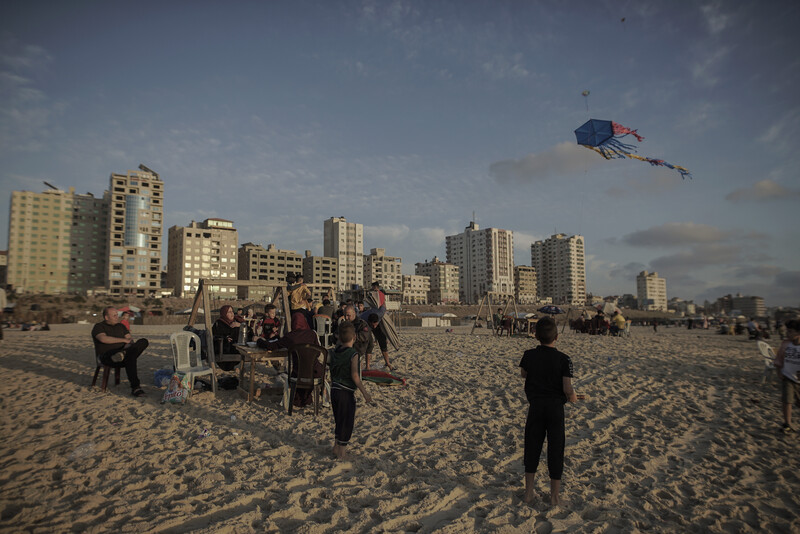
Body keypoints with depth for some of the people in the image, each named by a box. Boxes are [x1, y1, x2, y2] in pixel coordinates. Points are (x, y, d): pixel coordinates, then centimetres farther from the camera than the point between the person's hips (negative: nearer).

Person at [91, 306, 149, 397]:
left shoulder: (120, 326, 24)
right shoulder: (99, 327, 5)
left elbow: (130, 338, 13)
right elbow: (103, 338, -17)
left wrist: (129, 345, -12)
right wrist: (123, 340, -17)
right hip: (107, 356, -6)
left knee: (144, 341, -20)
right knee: (131, 357, -38)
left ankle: (124, 353, -45)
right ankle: (135, 388, -39)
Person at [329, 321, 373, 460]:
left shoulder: (334, 352, 2)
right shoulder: (353, 354, -16)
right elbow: (354, 376, -19)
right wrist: (365, 393, -16)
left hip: (334, 390, 7)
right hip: (346, 392, -6)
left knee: (339, 419, 21)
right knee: (347, 421, 8)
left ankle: (336, 446, 31)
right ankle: (342, 450, 16)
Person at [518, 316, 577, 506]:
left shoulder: (529, 355, -5)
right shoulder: (563, 359, -12)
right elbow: (568, 389, -14)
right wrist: (573, 397, 7)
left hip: (535, 407, 2)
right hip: (556, 407, -1)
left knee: (532, 447, 13)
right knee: (555, 449, 10)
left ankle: (528, 492, 21)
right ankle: (554, 496, 20)